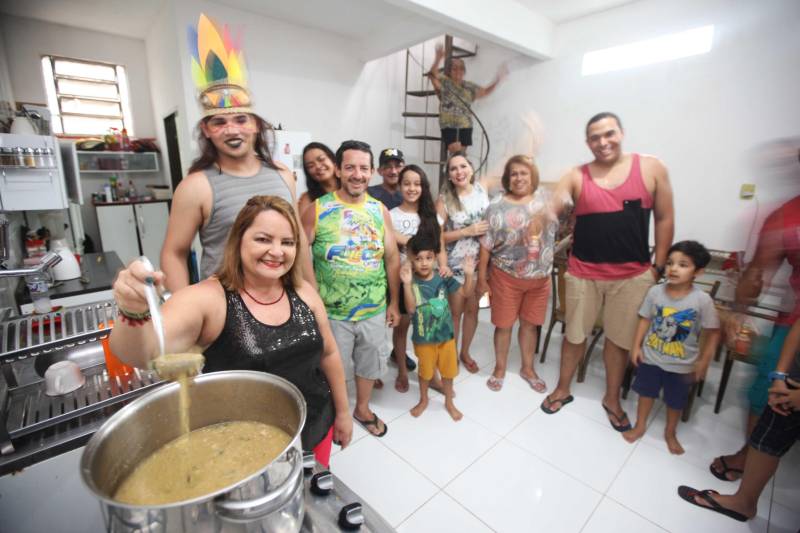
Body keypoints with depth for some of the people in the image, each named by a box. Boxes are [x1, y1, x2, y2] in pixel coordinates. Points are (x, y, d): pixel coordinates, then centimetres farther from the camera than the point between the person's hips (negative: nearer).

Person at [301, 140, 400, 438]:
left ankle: (362, 408, 49)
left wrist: (393, 303, 6)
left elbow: (392, 259, 4)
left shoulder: (380, 210, -1)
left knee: (369, 363, 22)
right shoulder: (317, 210, -11)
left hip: (374, 310, 3)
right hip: (332, 312, -3)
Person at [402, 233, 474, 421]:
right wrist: (407, 284, -39)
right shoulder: (413, 282, -17)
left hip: (446, 334, 2)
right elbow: (411, 307, -27)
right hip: (423, 337, -2)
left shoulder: (443, 278, -10)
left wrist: (469, 274, -25)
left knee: (448, 370, 19)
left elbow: (466, 291, -7)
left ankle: (449, 402, 44)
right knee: (425, 371, 20)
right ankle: (423, 400, 46)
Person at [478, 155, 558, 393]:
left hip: (540, 277, 3)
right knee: (504, 325, 8)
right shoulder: (497, 207, -10)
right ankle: (500, 369, 31)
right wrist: (482, 277, -8)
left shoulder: (544, 199, 1)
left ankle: (528, 368, 37)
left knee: (530, 324, 16)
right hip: (506, 277, -3)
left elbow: (554, 231, 13)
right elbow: (486, 246, -9)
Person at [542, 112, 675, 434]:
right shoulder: (576, 177, -1)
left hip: (633, 275, 1)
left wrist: (658, 267, 1)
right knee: (575, 335, 13)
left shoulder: (651, 168, -1)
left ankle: (612, 399, 37)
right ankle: (562, 389, 34)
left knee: (620, 339, 15)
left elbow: (665, 219, 3)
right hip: (583, 273, 0)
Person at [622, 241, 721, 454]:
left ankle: (670, 433, 45)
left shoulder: (702, 300, -19)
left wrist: (703, 362, -10)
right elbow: (645, 320, -4)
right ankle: (640, 426, 40)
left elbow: (713, 333, -10)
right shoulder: (655, 291, -14)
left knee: (676, 401, 19)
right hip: (651, 357, 1)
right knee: (646, 392, 19)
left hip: (681, 364, -1)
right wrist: (636, 346, -5)